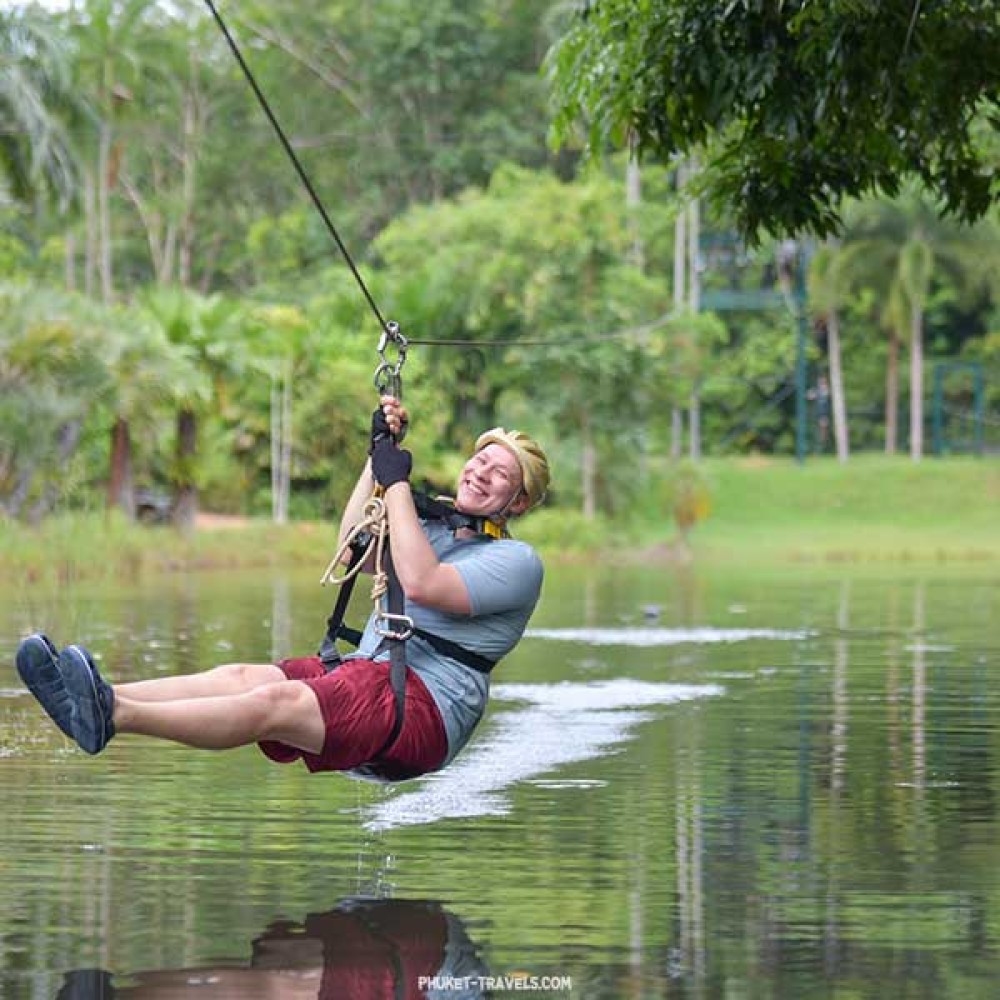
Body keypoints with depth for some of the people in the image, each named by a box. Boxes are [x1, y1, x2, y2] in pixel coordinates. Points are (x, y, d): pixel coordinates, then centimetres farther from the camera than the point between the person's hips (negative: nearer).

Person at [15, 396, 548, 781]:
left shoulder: (517, 561, 0)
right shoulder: (435, 529, 29)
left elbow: (422, 582, -15)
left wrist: (397, 483, -8)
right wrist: (378, 456, 17)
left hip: (428, 707, -8)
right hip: (365, 675, 8)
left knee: (274, 701, -29)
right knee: (240, 676, -17)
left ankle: (113, 715, -48)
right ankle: (100, 700, -35)